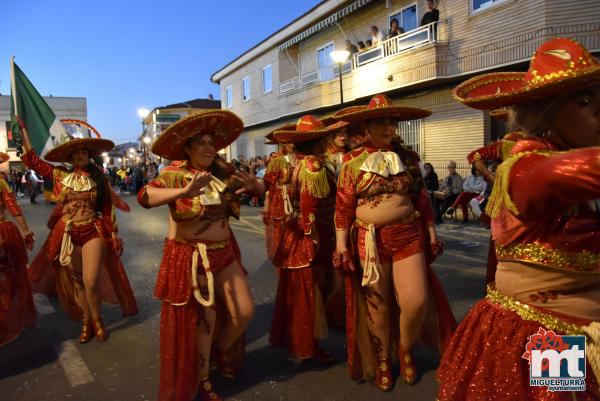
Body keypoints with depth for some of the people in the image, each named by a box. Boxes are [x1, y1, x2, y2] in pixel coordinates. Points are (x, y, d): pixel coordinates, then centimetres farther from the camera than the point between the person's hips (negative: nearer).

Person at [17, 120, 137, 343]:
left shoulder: (98, 179, 0)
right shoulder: (60, 175, 2)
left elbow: (107, 209, 2)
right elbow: (32, 161, 9)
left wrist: (114, 236, 1)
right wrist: (24, 132, 7)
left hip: (92, 233, -2)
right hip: (67, 235, 2)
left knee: (90, 282, -8)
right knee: (74, 281, 11)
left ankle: (97, 321, 17)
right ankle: (86, 322, 29)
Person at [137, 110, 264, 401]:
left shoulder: (223, 171, 0)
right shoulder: (174, 174, -13)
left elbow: (261, 190, 6)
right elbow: (144, 197, -31)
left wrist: (254, 185, -18)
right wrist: (184, 191, -45)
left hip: (224, 252, 5)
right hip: (189, 257, -5)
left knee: (244, 311, 7)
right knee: (203, 319, 5)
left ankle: (221, 353, 39)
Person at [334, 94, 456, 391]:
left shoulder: (408, 157, 6)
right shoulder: (353, 161, -2)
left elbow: (422, 199, 11)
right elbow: (343, 206, -4)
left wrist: (431, 233, 10)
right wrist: (341, 244, -7)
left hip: (408, 236, 2)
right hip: (369, 240, -2)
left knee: (416, 300, -3)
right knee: (376, 304, 9)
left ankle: (405, 349, 29)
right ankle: (382, 360, 32)